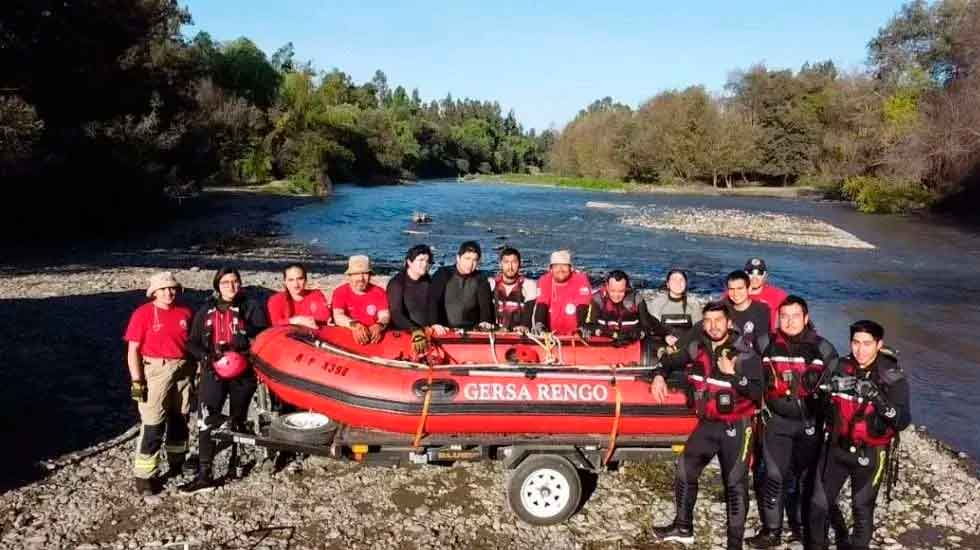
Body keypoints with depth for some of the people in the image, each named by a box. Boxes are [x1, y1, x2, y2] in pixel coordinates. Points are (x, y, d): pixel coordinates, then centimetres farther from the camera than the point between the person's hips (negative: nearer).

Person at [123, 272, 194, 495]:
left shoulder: (185, 313, 6)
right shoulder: (143, 313, -6)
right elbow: (133, 350, -7)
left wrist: (195, 371, 12)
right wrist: (137, 381, -12)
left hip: (183, 370, 5)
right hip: (155, 372, -5)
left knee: (180, 419, 17)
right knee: (152, 426, -7)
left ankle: (177, 462, 35)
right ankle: (144, 476, 1)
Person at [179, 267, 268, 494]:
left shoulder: (251, 307, 3)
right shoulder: (205, 311, 12)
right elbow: (192, 342, 12)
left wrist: (243, 343, -24)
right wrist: (205, 356, -7)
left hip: (243, 373, -1)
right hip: (213, 372, 1)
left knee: (238, 420, 12)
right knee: (206, 421, -11)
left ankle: (235, 462, 29)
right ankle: (204, 475, -9)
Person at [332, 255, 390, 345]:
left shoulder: (379, 292, 9)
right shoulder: (340, 292, 5)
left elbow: (384, 316, -4)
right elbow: (338, 316, -11)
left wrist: (379, 326, -28)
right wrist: (354, 325, -31)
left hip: (373, 337, 1)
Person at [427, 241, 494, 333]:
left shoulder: (480, 279, 6)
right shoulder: (443, 274, 0)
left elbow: (486, 302, -4)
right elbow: (433, 300, -9)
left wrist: (485, 321, -23)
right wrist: (435, 324, -24)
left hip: (471, 332, 1)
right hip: (445, 331, -1)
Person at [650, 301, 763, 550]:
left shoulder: (745, 354, -15)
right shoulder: (697, 349, 0)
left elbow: (757, 393, -22)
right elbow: (670, 361, 16)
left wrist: (733, 374, -32)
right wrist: (659, 375, -3)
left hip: (735, 426, -6)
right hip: (707, 424, 6)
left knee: (735, 483, 0)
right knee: (685, 471, 12)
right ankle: (683, 527, 28)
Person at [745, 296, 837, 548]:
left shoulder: (822, 348, -6)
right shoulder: (769, 346, 2)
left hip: (810, 423, -1)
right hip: (778, 421, 1)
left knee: (806, 477, 11)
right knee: (773, 476, -1)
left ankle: (802, 528, 26)